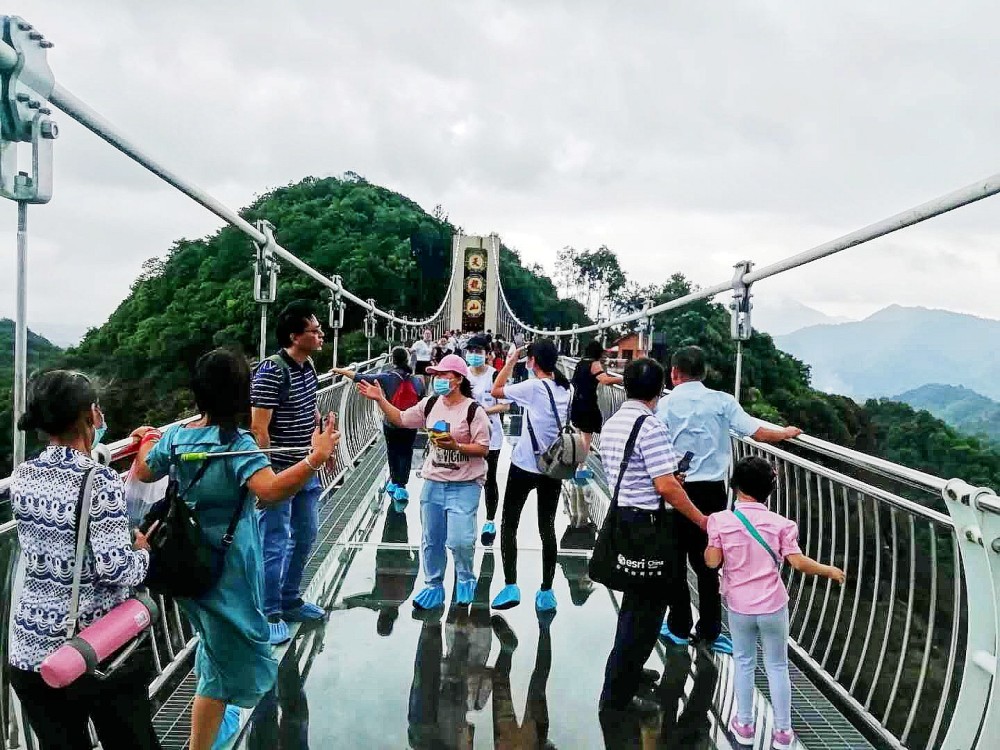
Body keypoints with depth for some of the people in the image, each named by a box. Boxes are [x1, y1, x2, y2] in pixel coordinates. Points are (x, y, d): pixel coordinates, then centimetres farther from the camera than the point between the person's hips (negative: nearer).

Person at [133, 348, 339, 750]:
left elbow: (143, 473, 16)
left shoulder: (176, 435, -4)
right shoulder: (237, 443, -25)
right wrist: (316, 458, -48)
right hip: (226, 568, -8)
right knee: (227, 657, 9)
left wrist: (147, 440, 33)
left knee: (216, 643, 32)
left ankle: (216, 712, 55)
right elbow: (270, 491, -41)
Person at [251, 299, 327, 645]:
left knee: (304, 535, 18)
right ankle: (270, 614, 15)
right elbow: (258, 428, -21)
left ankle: (289, 600, 35)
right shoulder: (271, 372, -20)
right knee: (276, 543, 0)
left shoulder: (308, 365, 6)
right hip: (279, 472, -9)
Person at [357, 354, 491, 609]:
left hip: (464, 485, -5)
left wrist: (456, 446, -25)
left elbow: (483, 448, -13)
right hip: (433, 483, 6)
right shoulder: (430, 404, 4)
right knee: (431, 540, 14)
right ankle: (433, 587, 31)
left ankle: (465, 580, 18)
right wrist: (380, 399, 2)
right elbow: (401, 419, 11)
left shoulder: (473, 410, -13)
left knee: (459, 540, -12)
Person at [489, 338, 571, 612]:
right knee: (547, 528, 11)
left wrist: (511, 361, 1)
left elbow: (496, 391, -7)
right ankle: (546, 592, 14)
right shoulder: (564, 388, 4)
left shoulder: (533, 387, -15)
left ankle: (510, 587, 3)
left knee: (509, 524, 7)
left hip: (525, 465, -5)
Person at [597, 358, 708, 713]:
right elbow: (666, 487, -22)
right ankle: (616, 695, 11)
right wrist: (701, 520, -11)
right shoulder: (651, 427, -20)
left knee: (635, 603, 25)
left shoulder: (611, 424, 8)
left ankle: (627, 671, 41)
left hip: (621, 517, 9)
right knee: (644, 610, 3)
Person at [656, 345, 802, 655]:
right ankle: (709, 632, 21)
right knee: (707, 560, 14)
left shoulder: (666, 404, -7)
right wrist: (787, 432, 12)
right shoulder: (722, 401, -2)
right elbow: (759, 432, -6)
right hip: (713, 491, 2)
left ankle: (679, 628, 23)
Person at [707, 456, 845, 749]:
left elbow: (712, 562, -11)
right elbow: (799, 563, -12)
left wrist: (709, 541, 9)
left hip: (739, 607, 0)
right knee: (777, 666, 14)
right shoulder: (780, 524, -10)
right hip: (774, 607, 0)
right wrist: (830, 570, 3)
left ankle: (745, 725, 27)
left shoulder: (721, 520, -11)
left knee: (744, 663, 17)